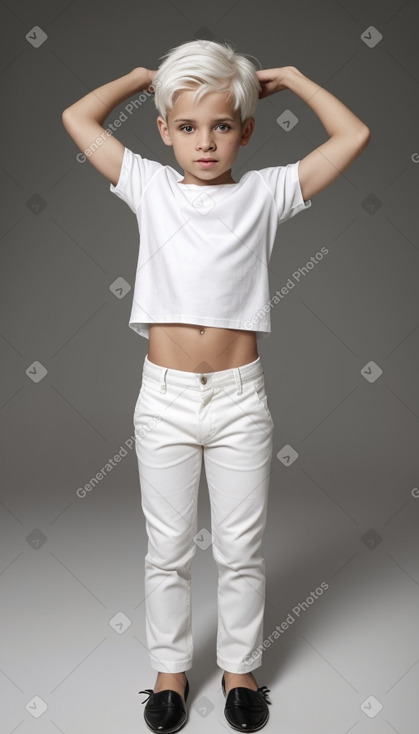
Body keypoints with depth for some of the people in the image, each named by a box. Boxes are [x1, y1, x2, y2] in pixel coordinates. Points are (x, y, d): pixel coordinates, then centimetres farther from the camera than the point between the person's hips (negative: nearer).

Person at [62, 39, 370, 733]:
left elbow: (354, 136, -3)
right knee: (167, 552, 14)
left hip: (240, 398, 0)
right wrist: (144, 74, 11)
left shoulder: (265, 192, 1)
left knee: (241, 552, 13)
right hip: (165, 398, 1)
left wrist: (288, 77, 6)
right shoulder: (149, 187, 3)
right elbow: (77, 117, 3)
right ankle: (171, 667, 35)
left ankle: (241, 667, 35)